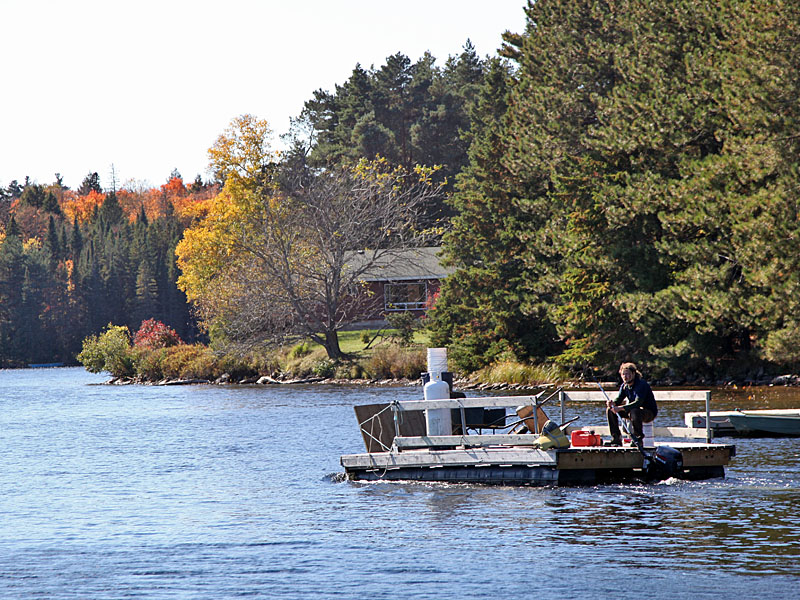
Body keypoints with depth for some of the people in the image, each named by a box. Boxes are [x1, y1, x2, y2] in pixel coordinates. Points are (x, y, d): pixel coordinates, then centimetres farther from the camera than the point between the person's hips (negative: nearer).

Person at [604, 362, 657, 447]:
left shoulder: (642, 384, -23)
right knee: (610, 410, -4)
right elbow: (618, 400, 1)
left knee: (634, 412, -41)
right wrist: (612, 403, -25)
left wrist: (620, 408, -41)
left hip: (650, 412, -8)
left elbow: (638, 403, -35)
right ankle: (616, 439, -2)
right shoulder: (624, 386, 1)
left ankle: (638, 439, -21)